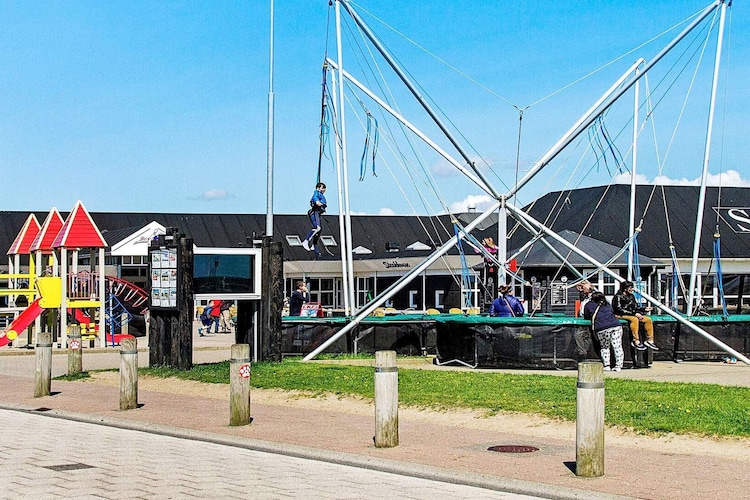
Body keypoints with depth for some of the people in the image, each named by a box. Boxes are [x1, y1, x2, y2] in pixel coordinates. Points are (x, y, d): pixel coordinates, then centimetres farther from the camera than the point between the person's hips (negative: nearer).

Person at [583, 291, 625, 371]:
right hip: (616, 326, 2)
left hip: (602, 329, -2)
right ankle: (618, 366, 2)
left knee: (604, 347, 15)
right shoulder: (607, 304, 28)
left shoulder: (589, 305, 19)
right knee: (617, 347, 5)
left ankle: (606, 366, 7)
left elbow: (586, 318, 29)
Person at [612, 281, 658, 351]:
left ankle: (650, 340, -6)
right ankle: (636, 341, -37)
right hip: (621, 315, -8)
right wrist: (634, 314, -22)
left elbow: (635, 307, 20)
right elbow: (619, 309, -19)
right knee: (635, 319, -37)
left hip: (633, 314, 8)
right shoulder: (618, 296, -12)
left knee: (648, 320, -8)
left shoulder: (631, 296, 13)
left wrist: (644, 309, 0)